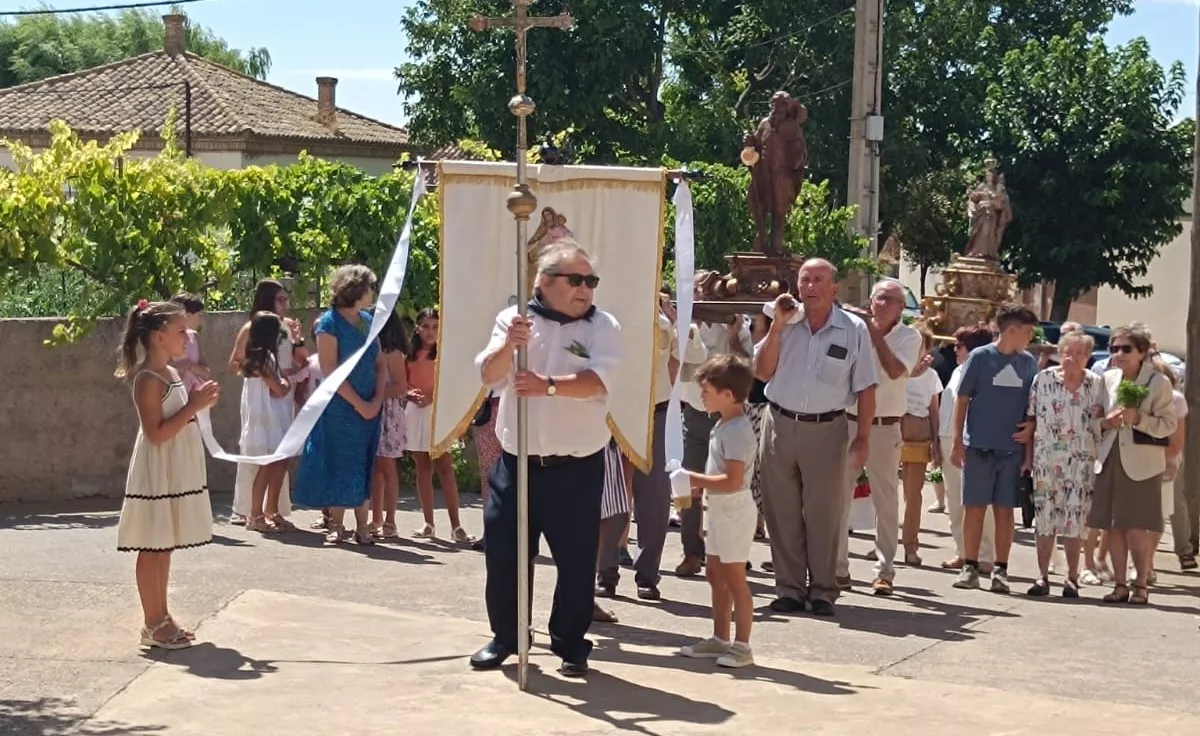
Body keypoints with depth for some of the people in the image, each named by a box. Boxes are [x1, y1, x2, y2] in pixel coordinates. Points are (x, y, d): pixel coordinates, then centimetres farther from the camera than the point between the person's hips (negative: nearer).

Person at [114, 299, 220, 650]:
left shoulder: (172, 374, 12)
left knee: (164, 547, 14)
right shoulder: (148, 379, -17)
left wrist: (199, 402, 5)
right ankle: (153, 624, 3)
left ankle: (161, 617, 21)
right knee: (153, 549, -2)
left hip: (175, 474, 9)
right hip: (157, 474, -9)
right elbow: (156, 434, -22)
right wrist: (193, 406, -22)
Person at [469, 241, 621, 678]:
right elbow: (489, 376, -8)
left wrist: (549, 386, -33)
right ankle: (505, 637, 24)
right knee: (503, 552, 7)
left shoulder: (603, 327, -1)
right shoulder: (514, 319, 3)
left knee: (577, 560, 3)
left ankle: (571, 645, 17)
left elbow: (597, 381, -17)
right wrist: (508, 345, -28)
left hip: (577, 468, -1)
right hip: (517, 461, 1)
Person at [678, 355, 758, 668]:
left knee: (734, 578, -5)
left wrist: (697, 480, -21)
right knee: (715, 574, 16)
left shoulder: (736, 431, -22)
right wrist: (700, 487, 9)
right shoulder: (724, 425, 11)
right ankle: (720, 639, 26)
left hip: (735, 511, -11)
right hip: (720, 510, 11)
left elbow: (733, 481, -28)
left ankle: (741, 646, 1)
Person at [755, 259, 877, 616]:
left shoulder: (854, 329, -2)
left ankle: (822, 591, 11)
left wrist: (863, 438, -3)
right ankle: (790, 588, 15)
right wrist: (777, 326, -9)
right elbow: (762, 372, -2)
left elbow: (865, 388, 0)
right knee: (782, 512, 6)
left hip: (826, 429, -2)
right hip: (780, 424, 2)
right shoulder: (786, 323, 4)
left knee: (824, 513, 3)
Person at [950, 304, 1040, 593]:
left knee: (1004, 510, 4)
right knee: (974, 508, 2)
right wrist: (957, 442, -4)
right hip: (979, 447, -2)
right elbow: (962, 400, 0)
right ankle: (970, 567, 9)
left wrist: (1031, 428, -3)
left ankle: (1000, 570, 9)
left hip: (1012, 448, 3)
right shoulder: (980, 357, -2)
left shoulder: (1028, 362, 8)